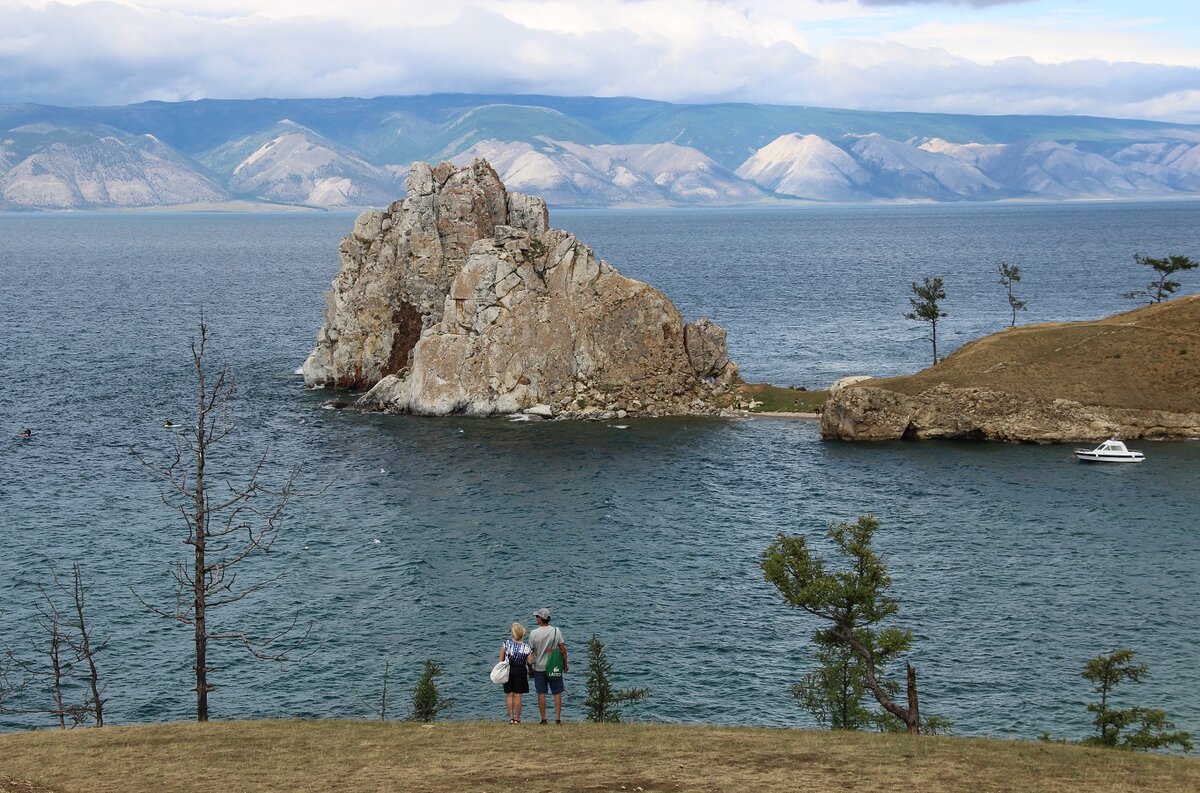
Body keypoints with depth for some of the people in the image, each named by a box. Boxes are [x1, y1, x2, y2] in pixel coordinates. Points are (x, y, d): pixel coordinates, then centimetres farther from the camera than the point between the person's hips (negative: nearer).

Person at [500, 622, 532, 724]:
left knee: (509, 694, 11)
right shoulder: (526, 646, -8)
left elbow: (501, 659, -3)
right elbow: (529, 662, -8)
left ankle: (511, 717, 9)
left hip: (508, 670, 0)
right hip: (520, 671, 0)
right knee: (517, 695, 7)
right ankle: (517, 718, 11)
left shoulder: (506, 643, -9)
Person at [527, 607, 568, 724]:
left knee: (541, 694, 5)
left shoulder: (534, 633, -8)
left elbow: (530, 652, -2)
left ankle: (543, 719, 6)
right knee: (557, 693, 6)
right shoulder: (556, 631, -5)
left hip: (539, 668, -1)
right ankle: (558, 719, 3)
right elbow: (563, 650, -5)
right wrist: (565, 664, 8)